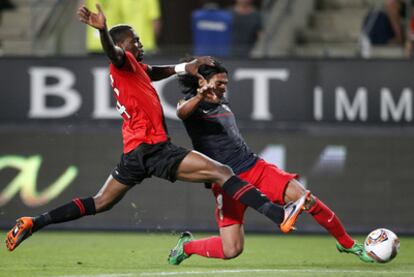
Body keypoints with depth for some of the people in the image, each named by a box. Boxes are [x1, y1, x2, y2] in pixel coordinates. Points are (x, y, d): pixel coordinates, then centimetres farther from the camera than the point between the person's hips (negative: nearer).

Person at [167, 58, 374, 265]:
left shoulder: (223, 103, 16)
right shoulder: (191, 104, -5)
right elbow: (182, 112, -31)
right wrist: (199, 97, -49)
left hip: (255, 168, 6)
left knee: (307, 199, -11)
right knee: (231, 250, -13)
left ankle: (347, 244, 6)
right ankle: (186, 246, 16)